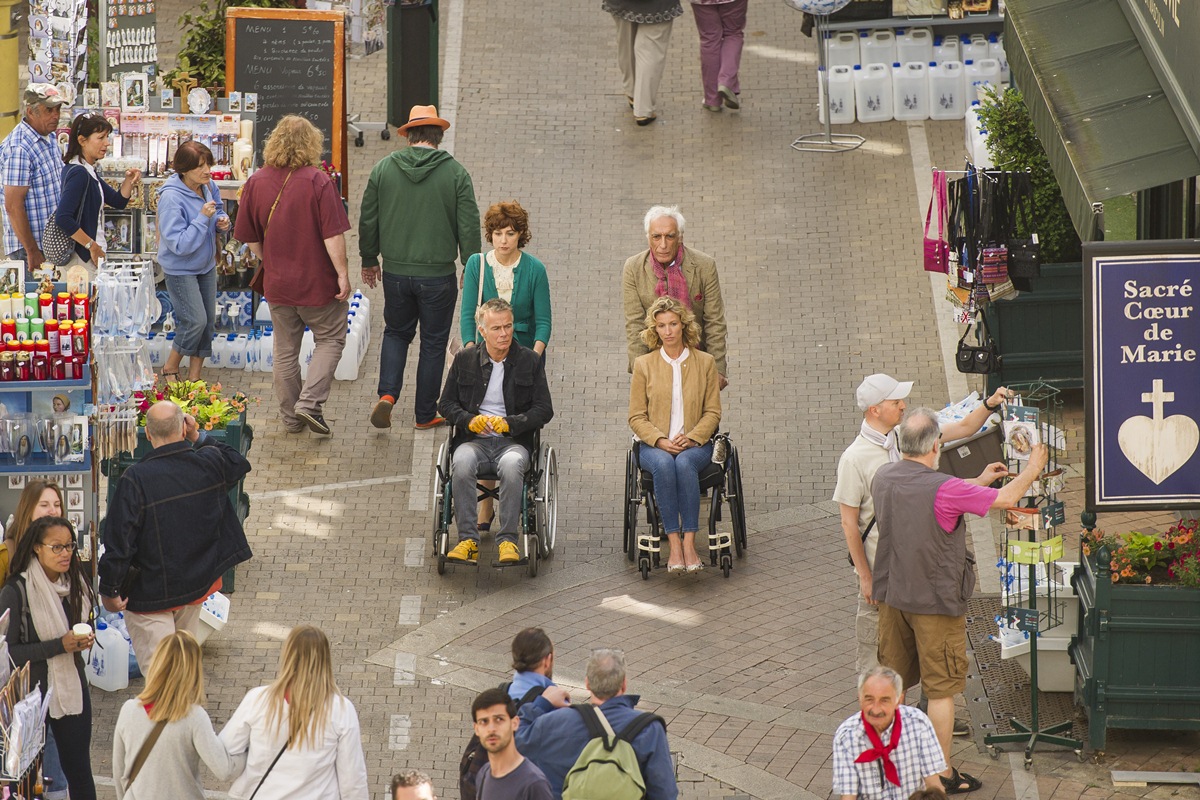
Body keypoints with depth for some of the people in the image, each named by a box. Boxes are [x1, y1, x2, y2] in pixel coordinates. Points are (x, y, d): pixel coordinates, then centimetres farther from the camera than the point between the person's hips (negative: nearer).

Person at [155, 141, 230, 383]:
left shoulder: (208, 186, -8)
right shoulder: (171, 198, -28)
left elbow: (219, 208, 15)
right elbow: (179, 244, -29)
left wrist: (222, 220, -9)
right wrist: (203, 218, -33)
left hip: (206, 264, 7)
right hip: (180, 269, -7)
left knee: (208, 320, 9)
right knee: (195, 321, -10)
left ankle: (194, 377, 22)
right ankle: (171, 367, 15)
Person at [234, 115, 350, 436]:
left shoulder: (256, 183, -4)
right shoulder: (318, 182, -16)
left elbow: (250, 238, 5)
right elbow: (333, 235, -17)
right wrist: (342, 273, -8)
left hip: (277, 284, 4)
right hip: (317, 281, -4)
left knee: (286, 350, 14)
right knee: (330, 339, 13)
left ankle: (291, 418, 21)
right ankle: (310, 402, -2)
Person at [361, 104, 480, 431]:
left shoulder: (383, 169, -2)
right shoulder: (455, 173, -8)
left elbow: (368, 220, 5)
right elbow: (469, 228, -7)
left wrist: (369, 260, 19)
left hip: (396, 272, 2)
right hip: (438, 275, -2)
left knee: (396, 332, 21)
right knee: (433, 343, 11)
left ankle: (387, 394, 1)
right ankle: (425, 415, 18)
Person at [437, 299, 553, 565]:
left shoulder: (529, 361, 5)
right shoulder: (465, 360, 9)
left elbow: (544, 410, 3)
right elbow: (446, 404, 13)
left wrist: (510, 423, -13)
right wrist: (469, 420, -9)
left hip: (513, 441, -1)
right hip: (474, 440, 1)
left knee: (512, 464, -38)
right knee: (462, 463, -35)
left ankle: (507, 540, -30)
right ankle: (468, 540, -30)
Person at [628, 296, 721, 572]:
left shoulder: (705, 362, 9)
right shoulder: (644, 365, 8)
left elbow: (713, 412, 7)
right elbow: (637, 417, 5)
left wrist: (691, 438, -11)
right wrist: (661, 441, -12)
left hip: (694, 444, 0)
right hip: (654, 445, 0)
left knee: (684, 463, -36)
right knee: (664, 464, -36)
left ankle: (689, 543, -39)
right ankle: (674, 544, -38)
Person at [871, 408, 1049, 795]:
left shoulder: (883, 478, -4)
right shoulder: (944, 489, -24)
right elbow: (1006, 499, -14)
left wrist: (980, 480, 23)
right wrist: (1031, 470, 6)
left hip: (892, 596, 7)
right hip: (936, 600, -7)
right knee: (941, 688, 3)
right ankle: (943, 774, 9)